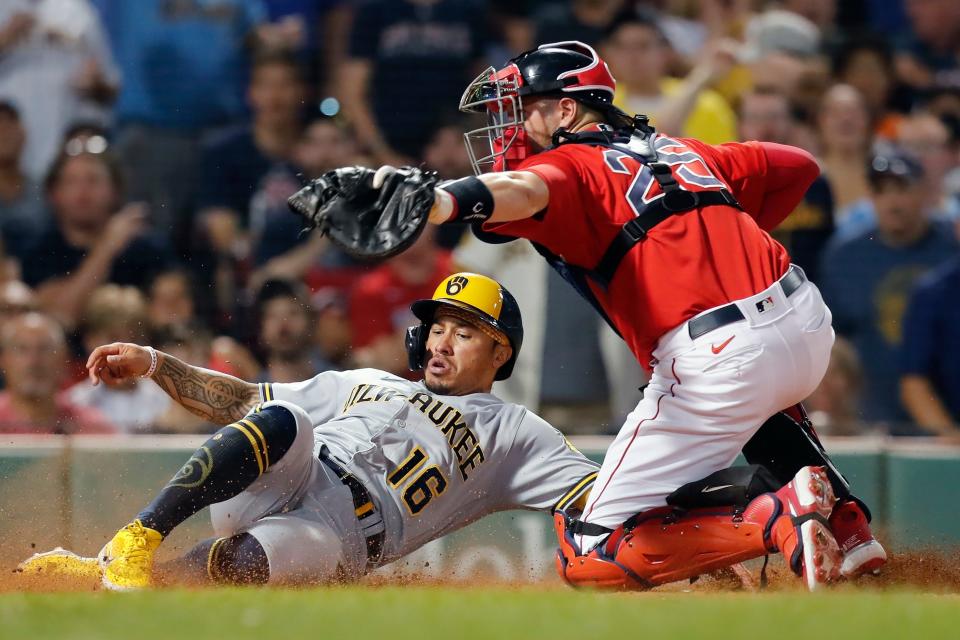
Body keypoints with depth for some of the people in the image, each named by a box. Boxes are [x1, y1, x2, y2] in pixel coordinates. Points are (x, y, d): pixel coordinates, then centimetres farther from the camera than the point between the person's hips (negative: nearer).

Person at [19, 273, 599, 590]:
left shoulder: (510, 430, 24)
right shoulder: (366, 384, 37)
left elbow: (598, 495, 11)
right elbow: (242, 401, 33)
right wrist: (153, 363, 23)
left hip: (347, 528, -4)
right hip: (262, 493, 4)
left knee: (232, 565, -38)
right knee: (282, 421, -33)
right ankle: (137, 539, -38)